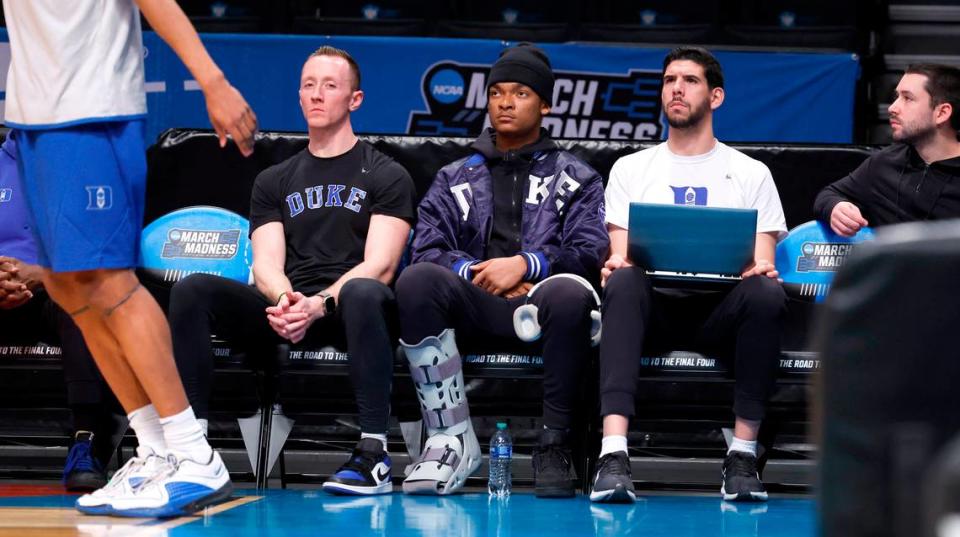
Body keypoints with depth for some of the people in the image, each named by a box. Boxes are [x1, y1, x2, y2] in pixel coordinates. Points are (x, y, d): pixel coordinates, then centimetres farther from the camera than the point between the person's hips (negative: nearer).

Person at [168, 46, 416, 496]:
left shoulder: (385, 176, 10)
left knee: (362, 292, -41)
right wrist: (284, 300, -17)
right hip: (287, 311, 4)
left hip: (345, 309, -4)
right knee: (192, 290, -22)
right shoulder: (274, 181, 22)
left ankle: (374, 454, -42)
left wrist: (320, 304, -23)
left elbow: (379, 266, -4)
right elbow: (266, 264, 9)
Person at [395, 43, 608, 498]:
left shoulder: (576, 179, 22)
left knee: (570, 292, -40)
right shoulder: (454, 179, 27)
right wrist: (477, 272, -8)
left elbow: (591, 252, 6)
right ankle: (452, 439, -32)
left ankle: (554, 444, -29)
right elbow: (427, 250, 12)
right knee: (417, 280, -33)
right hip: (476, 306, 2)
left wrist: (524, 264, -11)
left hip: (539, 301, -2)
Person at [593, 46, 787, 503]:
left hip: (719, 310, 0)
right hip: (654, 305, 0)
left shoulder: (750, 174, 16)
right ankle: (613, 454, -48)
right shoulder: (631, 169, 19)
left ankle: (743, 453, -30)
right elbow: (619, 254, 9)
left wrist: (760, 271, -18)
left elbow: (761, 261, 8)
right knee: (624, 282, -36)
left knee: (766, 292, -34)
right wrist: (616, 264, -17)